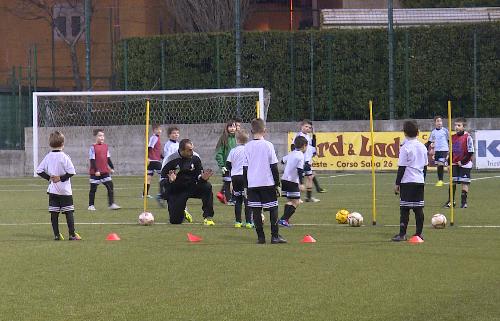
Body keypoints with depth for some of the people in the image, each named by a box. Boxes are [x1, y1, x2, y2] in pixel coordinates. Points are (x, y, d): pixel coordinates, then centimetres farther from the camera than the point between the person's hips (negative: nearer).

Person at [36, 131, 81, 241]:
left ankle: (56, 235, 6)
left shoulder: (48, 157, 2)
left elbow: (39, 170, 2)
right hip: (64, 190, -4)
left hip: (52, 189, 4)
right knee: (69, 211, -1)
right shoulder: (64, 157, -12)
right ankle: (72, 234, -5)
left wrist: (49, 177, 4)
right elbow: (71, 172, -17)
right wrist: (62, 178, -6)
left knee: (54, 213, 6)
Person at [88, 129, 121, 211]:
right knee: (93, 189, 4)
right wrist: (96, 170, -18)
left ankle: (111, 204, 1)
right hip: (95, 172, -5)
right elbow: (92, 160, -13)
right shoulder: (93, 147, -10)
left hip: (105, 172, 5)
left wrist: (112, 168, 10)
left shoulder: (105, 146, 8)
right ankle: (91, 205, 13)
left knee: (110, 186, -2)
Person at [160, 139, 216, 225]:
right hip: (176, 191, -3)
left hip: (191, 187, 3)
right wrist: (170, 180, -34)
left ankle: (208, 217, -19)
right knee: (175, 220, -9)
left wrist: (202, 178, -21)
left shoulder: (195, 157, -5)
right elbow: (163, 179, -11)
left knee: (207, 186, -28)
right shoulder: (171, 160, -15)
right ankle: (182, 212, 31)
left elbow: (198, 174, 4)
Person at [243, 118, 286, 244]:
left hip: (252, 184, 2)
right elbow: (274, 166, -3)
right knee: (273, 209, 6)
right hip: (268, 182, -2)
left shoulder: (247, 147, 2)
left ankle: (260, 237, 1)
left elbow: (245, 168, 6)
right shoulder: (268, 145, -5)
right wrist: (277, 184, 4)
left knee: (256, 210, 4)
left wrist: (246, 186, 14)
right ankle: (275, 236, 2)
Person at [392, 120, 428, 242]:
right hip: (420, 181, 6)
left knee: (404, 208, -5)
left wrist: (397, 183, -3)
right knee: (419, 208, 7)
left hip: (407, 182, -6)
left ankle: (402, 234, -7)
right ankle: (419, 233, 7)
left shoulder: (405, 148, -9)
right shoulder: (423, 147, 9)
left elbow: (401, 168, -9)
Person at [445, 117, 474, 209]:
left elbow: (470, 152, -11)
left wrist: (462, 162, -14)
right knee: (452, 182, 4)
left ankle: (464, 202, 5)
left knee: (464, 182, -2)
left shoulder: (467, 137, -10)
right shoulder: (453, 137, 9)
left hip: (465, 164, -5)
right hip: (454, 164, 5)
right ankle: (451, 201, 11)